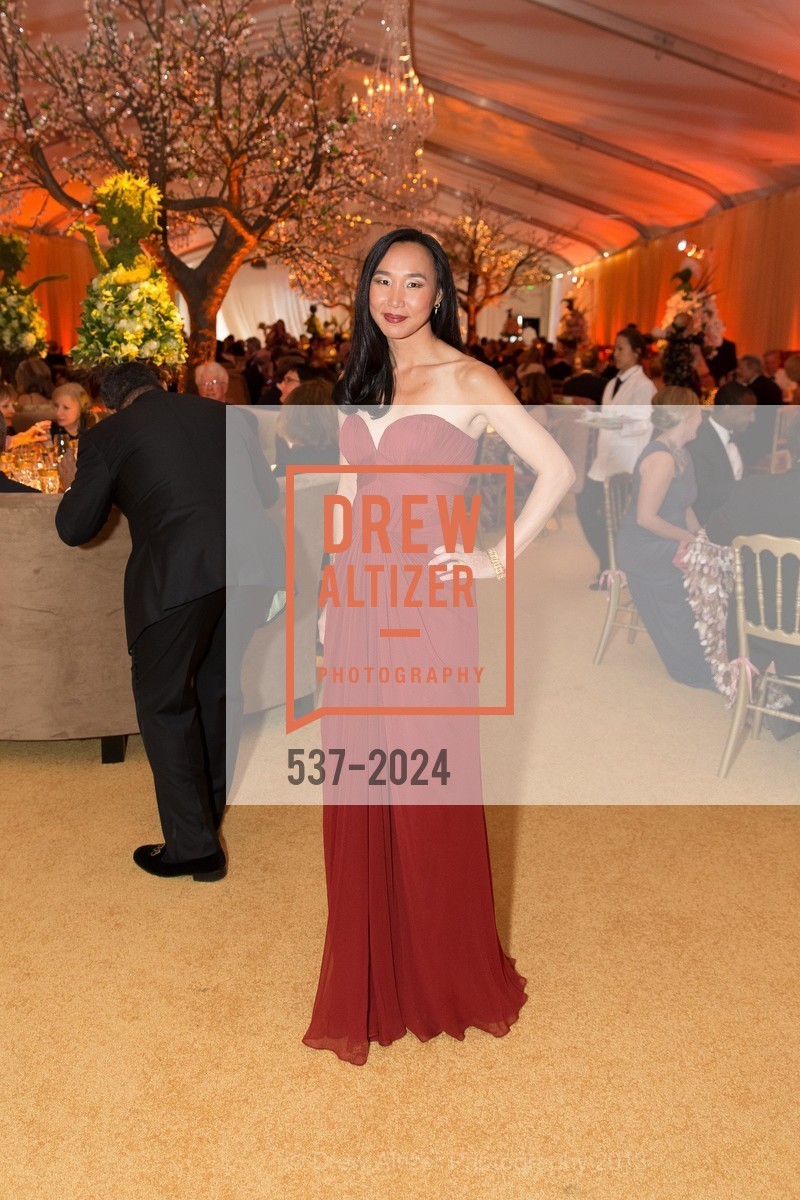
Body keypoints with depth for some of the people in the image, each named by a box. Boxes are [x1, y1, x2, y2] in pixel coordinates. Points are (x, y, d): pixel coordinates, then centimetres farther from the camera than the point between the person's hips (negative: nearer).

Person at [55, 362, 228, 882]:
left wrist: (73, 484, 30)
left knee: (164, 701, 9)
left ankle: (194, 844, 11)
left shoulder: (108, 435, 8)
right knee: (213, 683, 25)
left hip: (177, 574, -5)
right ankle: (211, 796, 43)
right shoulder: (218, 413, 19)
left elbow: (74, 528, 9)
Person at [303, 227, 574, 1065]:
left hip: (428, 602, -5)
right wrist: (328, 600, 13)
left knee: (428, 782, 3)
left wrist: (498, 562, -8)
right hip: (359, 596, 6)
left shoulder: (467, 381, -5)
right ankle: (372, 976, 27)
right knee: (359, 786, 9)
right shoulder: (359, 384, 14)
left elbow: (555, 471, -8)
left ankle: (445, 979, 25)